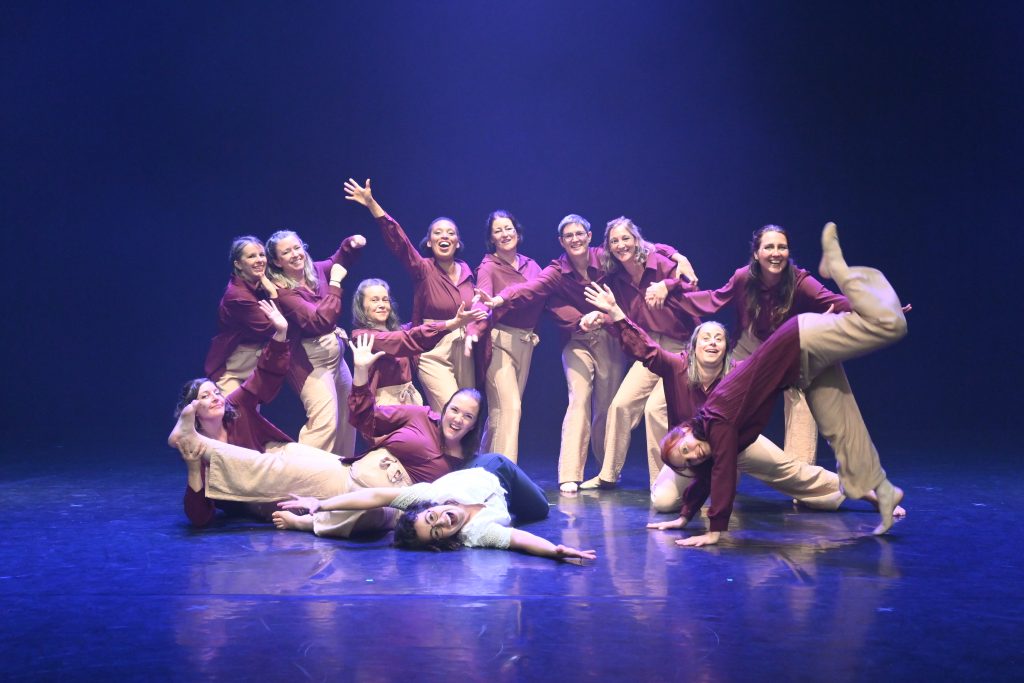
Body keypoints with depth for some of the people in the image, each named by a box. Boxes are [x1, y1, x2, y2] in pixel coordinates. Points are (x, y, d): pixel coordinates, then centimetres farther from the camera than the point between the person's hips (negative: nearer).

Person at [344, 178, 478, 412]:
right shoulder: (424, 270, -9)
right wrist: (372, 204, -34)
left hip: (463, 350, 5)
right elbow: (398, 239, -23)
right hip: (433, 352, -5)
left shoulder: (466, 270, 5)